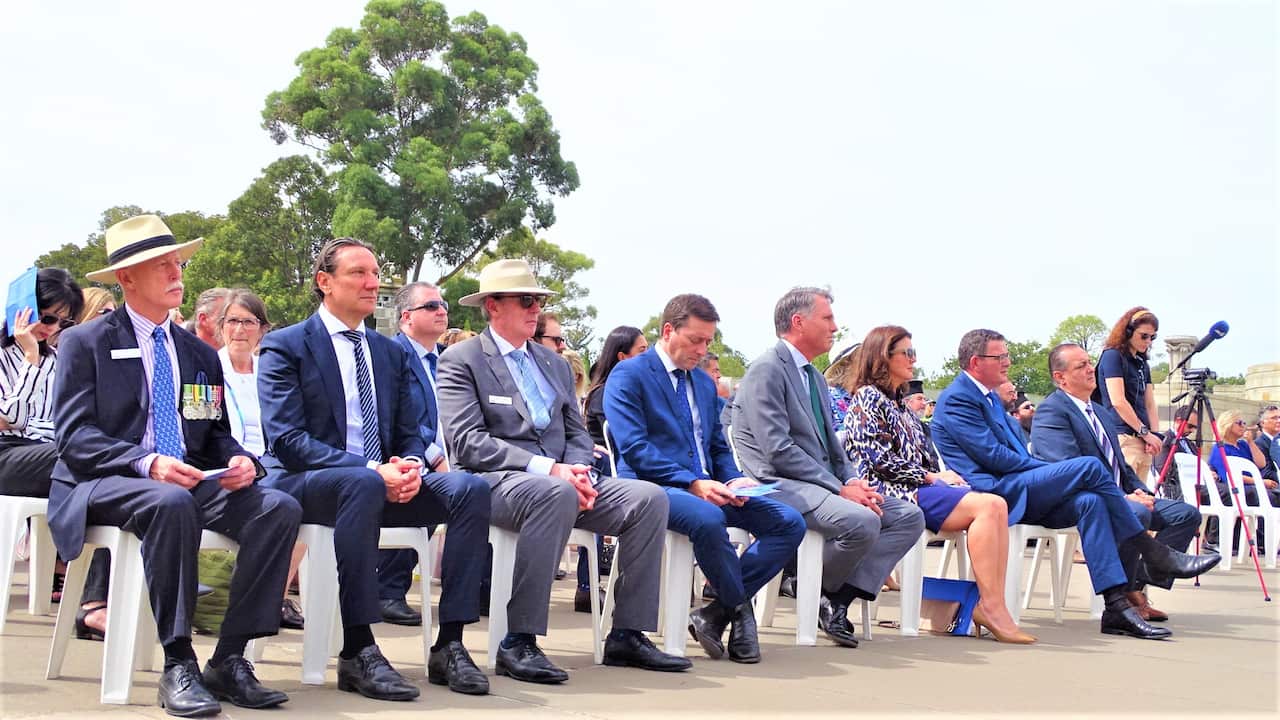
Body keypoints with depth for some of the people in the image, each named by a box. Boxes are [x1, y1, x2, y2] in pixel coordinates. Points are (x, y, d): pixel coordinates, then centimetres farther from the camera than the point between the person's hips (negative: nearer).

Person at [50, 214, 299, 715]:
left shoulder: (200, 354, 19)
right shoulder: (85, 343, 4)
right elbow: (73, 436, -6)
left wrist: (239, 460, -8)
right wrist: (147, 463, -23)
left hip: (192, 481, 5)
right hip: (105, 485, -5)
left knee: (280, 508, -24)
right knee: (170, 503, -40)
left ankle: (229, 659, -20)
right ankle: (177, 665, -32)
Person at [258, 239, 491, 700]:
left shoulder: (393, 354, 17)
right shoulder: (285, 347, -1)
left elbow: (409, 435, 15)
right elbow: (287, 440, -13)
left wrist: (411, 467, -12)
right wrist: (371, 470, -24)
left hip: (384, 480, 6)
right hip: (303, 484, -5)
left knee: (468, 487, -20)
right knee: (362, 483, -39)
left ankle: (450, 644, -20)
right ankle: (358, 652, -36)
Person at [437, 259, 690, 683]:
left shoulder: (554, 363, 23)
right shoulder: (461, 360, 1)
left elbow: (577, 433, 19)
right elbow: (468, 441, -12)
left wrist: (577, 471, -6)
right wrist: (547, 469, -21)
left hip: (559, 478, 7)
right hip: (495, 481, -7)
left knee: (649, 498, -15)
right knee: (557, 494, -39)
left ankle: (627, 635, -11)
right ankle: (518, 643, -34)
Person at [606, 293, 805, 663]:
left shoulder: (705, 382, 22)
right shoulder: (628, 376, -2)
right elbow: (634, 448, -14)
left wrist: (734, 480, 0)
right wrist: (692, 483, -22)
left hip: (706, 488, 8)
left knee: (790, 522, -11)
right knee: (708, 519, -39)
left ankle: (716, 613, -14)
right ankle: (740, 611, -14)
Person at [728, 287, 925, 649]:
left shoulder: (813, 376, 21)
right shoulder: (767, 370, -10)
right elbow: (778, 450, -18)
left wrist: (853, 480, -1)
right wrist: (840, 488, -19)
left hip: (822, 483, 10)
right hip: (781, 484, -10)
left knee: (909, 516, -4)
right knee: (862, 521, -32)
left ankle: (839, 598, -10)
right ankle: (817, 592, -5)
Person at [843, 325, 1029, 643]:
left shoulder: (901, 404, 27)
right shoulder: (868, 397, -1)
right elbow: (878, 460, -12)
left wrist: (942, 476, 1)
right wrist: (931, 477, -9)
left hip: (918, 486, 8)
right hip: (890, 490, -8)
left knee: (997, 506, -17)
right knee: (987, 505, -25)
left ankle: (991, 606, -26)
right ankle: (990, 606, -26)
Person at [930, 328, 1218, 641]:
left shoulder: (989, 395, 24)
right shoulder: (957, 398, -7)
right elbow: (993, 456, -15)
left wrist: (1050, 470, 5)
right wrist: (1056, 471, -8)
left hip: (1017, 494, 9)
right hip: (994, 494, -9)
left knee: (1090, 501, -16)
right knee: (1090, 466, -19)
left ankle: (1117, 606, -22)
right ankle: (1154, 552, -8)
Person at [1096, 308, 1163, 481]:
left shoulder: (1143, 364, 21)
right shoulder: (1112, 356, -4)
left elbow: (1149, 404, 17)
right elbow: (1118, 402, -12)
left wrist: (1155, 434, 0)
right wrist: (1145, 432, -8)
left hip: (1142, 440, 8)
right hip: (1123, 438, -8)